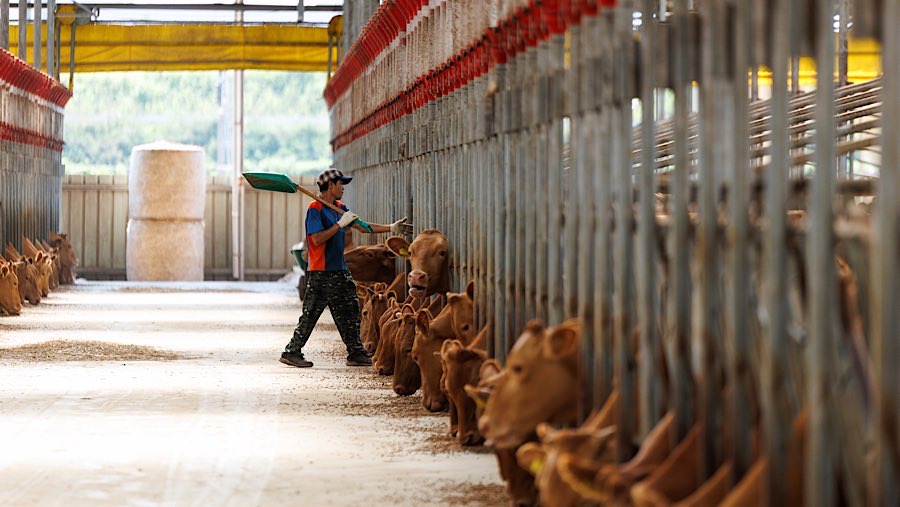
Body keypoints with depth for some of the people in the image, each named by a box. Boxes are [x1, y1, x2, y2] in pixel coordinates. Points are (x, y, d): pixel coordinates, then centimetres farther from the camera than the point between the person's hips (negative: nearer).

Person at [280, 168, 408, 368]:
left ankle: (356, 353, 13)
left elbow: (362, 227, 17)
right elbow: (317, 239, -21)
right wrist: (340, 224, -20)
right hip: (320, 273, -8)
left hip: (340, 270, 8)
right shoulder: (315, 208, -12)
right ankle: (291, 352, 2)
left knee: (350, 312, 8)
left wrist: (391, 228, 12)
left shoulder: (340, 208, 14)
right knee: (310, 314, -5)